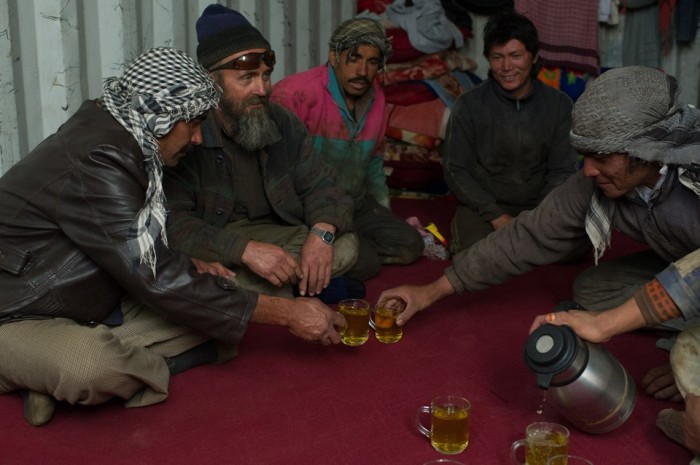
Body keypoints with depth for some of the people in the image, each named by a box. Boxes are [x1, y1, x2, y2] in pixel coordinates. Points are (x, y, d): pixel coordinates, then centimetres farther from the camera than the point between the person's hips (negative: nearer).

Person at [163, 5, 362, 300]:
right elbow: (174, 222, -26)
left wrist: (322, 232, -22)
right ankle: (300, 286, -14)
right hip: (212, 249, -3)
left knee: (345, 246, -14)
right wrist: (245, 250, -39)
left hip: (274, 235, 4)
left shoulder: (285, 124, -1)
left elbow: (319, 187, 1)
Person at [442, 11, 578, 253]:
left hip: (538, 206, 2)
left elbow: (562, 170, 1)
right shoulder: (469, 105, -8)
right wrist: (496, 216, -16)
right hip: (483, 207, -2)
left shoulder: (559, 104, -2)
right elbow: (456, 171, -6)